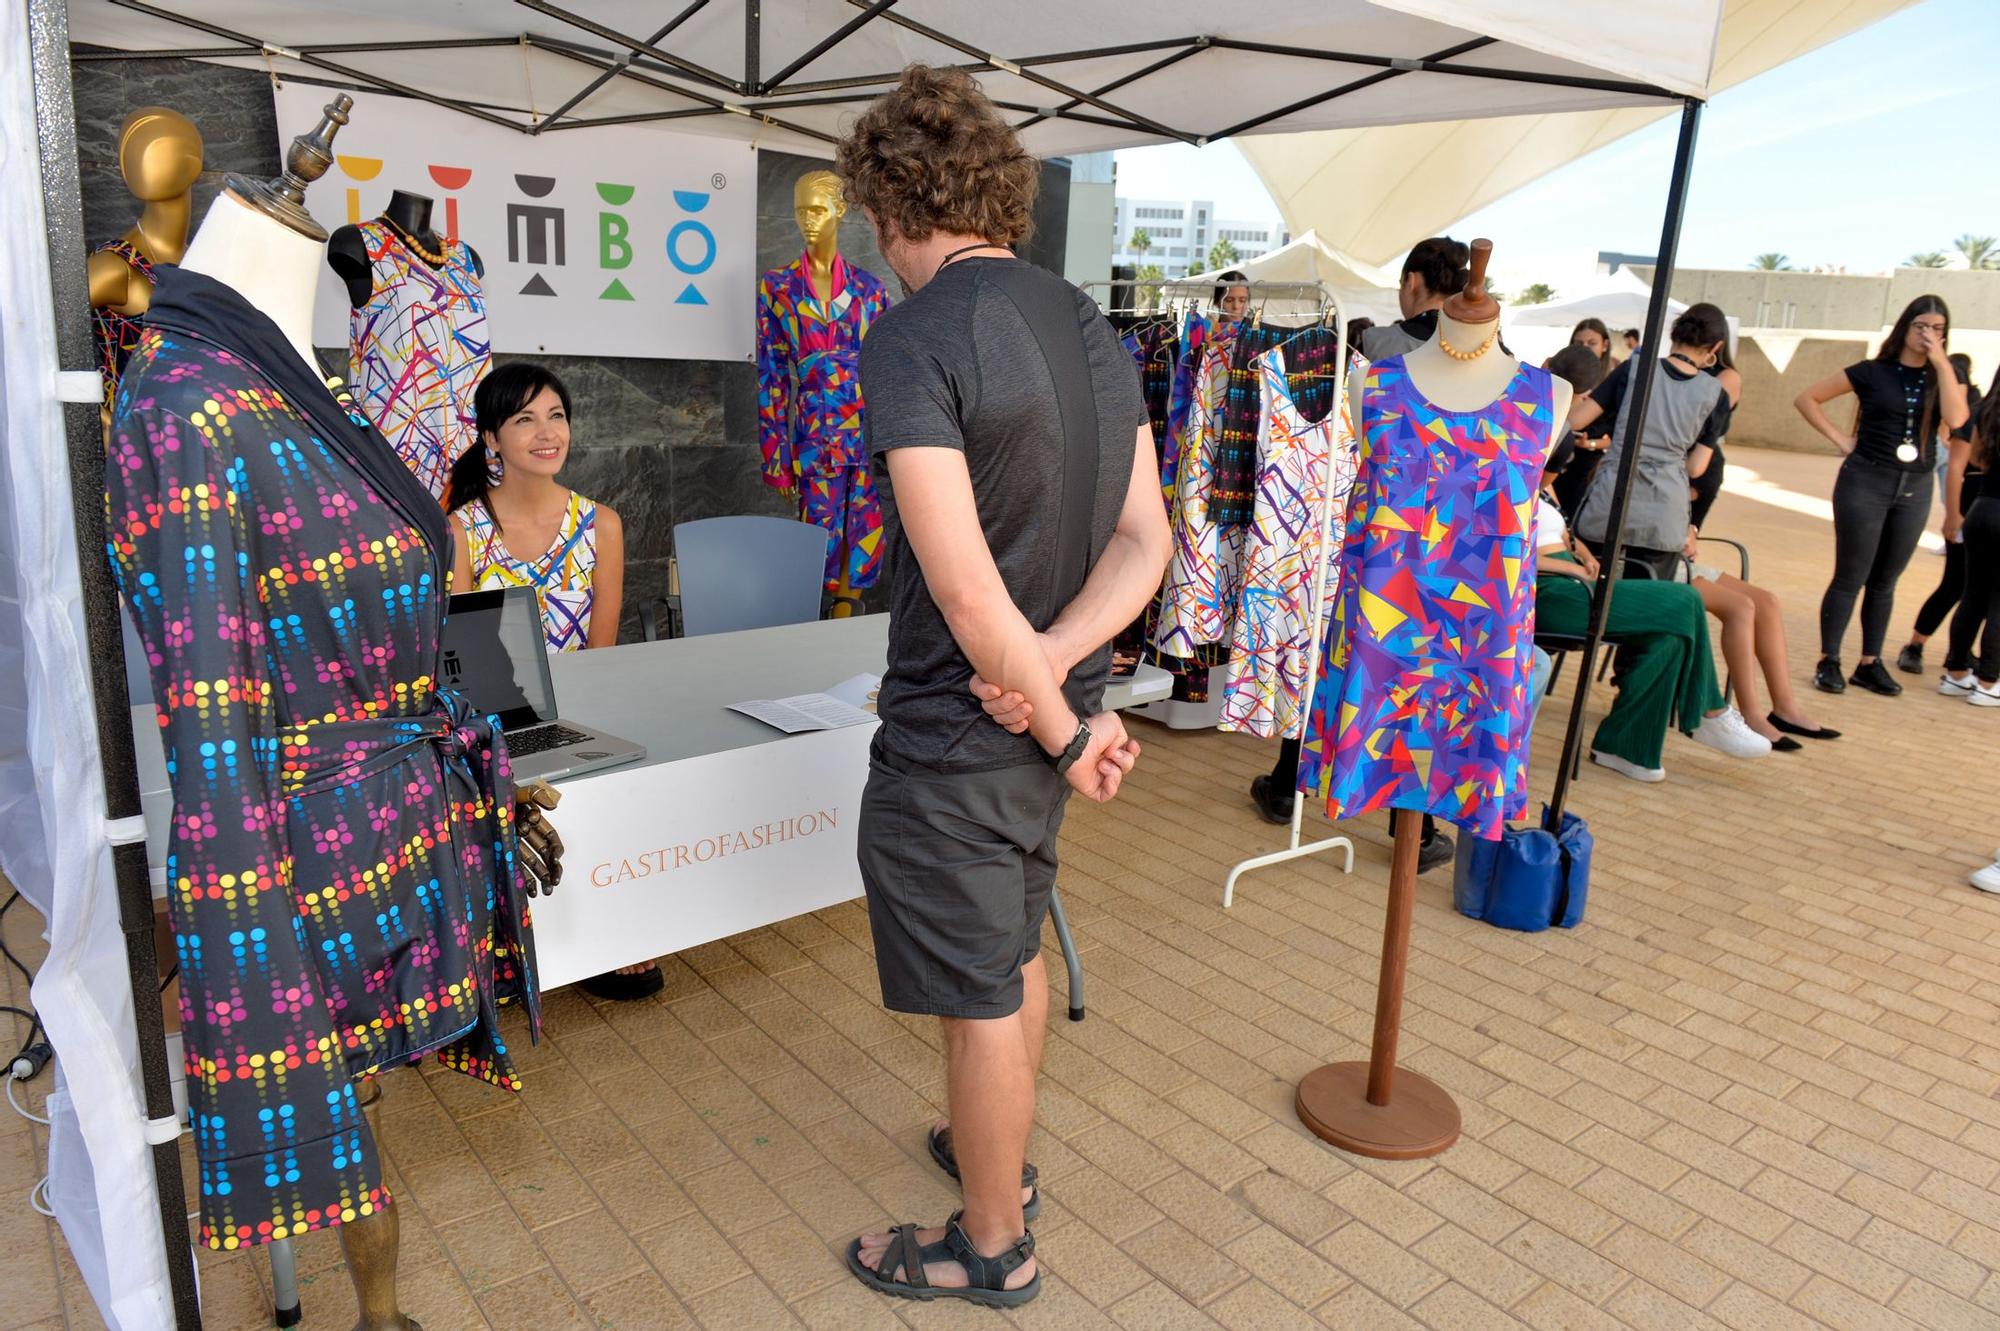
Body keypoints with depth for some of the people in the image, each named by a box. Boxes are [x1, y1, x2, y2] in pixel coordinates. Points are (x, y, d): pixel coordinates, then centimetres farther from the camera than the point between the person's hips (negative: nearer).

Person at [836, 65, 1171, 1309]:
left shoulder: (913, 341, -19)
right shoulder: (1092, 326, 6)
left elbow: (967, 592, -24)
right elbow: (1144, 542, 3)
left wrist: (1065, 729, -12)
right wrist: (1054, 669, -10)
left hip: (957, 732, -8)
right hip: (1047, 705, 8)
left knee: (980, 998, 9)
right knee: (1015, 953, 25)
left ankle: (993, 1247, 31)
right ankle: (1000, 1156, 48)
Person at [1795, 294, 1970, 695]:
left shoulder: (1946, 378, 7)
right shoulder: (1872, 372, -1)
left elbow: (1955, 419, -13)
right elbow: (1806, 399, 0)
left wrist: (1941, 362, -12)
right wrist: (1840, 438, -6)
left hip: (1915, 490, 4)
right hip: (1866, 482, -4)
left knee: (1884, 582, 10)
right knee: (1850, 578, -2)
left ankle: (1869, 664, 17)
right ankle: (1828, 662, 5)